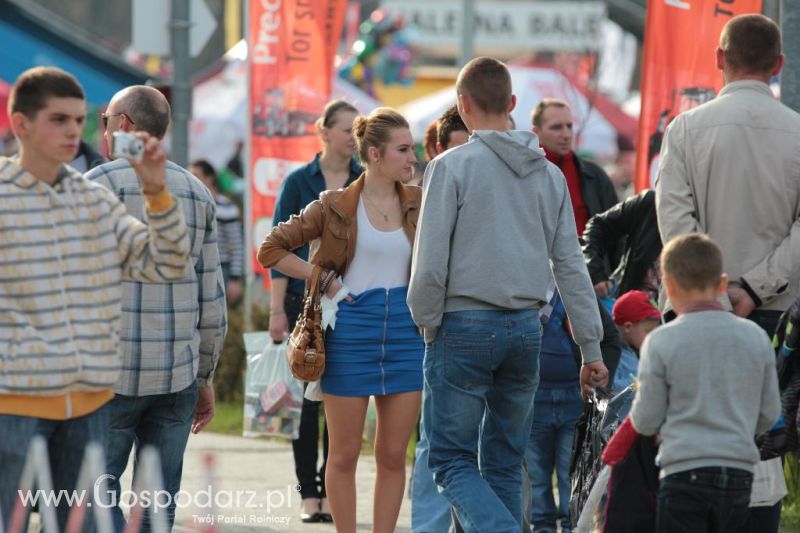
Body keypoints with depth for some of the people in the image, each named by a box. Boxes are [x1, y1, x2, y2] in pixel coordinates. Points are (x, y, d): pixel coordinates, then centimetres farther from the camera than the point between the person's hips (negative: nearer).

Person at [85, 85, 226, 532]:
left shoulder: (98, 185, -6)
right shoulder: (198, 193, 11)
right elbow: (212, 299, 11)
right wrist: (205, 377, 18)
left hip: (110, 374, -5)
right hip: (178, 376, 5)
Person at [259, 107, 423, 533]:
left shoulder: (419, 203, 6)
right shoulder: (336, 207, -2)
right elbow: (271, 249, 1)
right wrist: (324, 279, -7)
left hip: (405, 330, 3)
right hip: (350, 329, -3)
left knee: (393, 454, 4)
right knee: (344, 453, 3)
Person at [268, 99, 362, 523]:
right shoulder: (300, 182, 1)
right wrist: (277, 309, -7)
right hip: (305, 302, -1)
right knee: (306, 396, -1)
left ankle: (332, 491, 8)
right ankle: (309, 493, 5)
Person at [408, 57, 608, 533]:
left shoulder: (452, 166, -7)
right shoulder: (549, 174, 9)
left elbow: (431, 261, -11)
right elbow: (571, 266, 10)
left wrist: (428, 324, 4)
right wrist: (592, 348, 12)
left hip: (465, 327, -5)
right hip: (526, 330, 5)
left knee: (452, 459, -1)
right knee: (505, 463, 13)